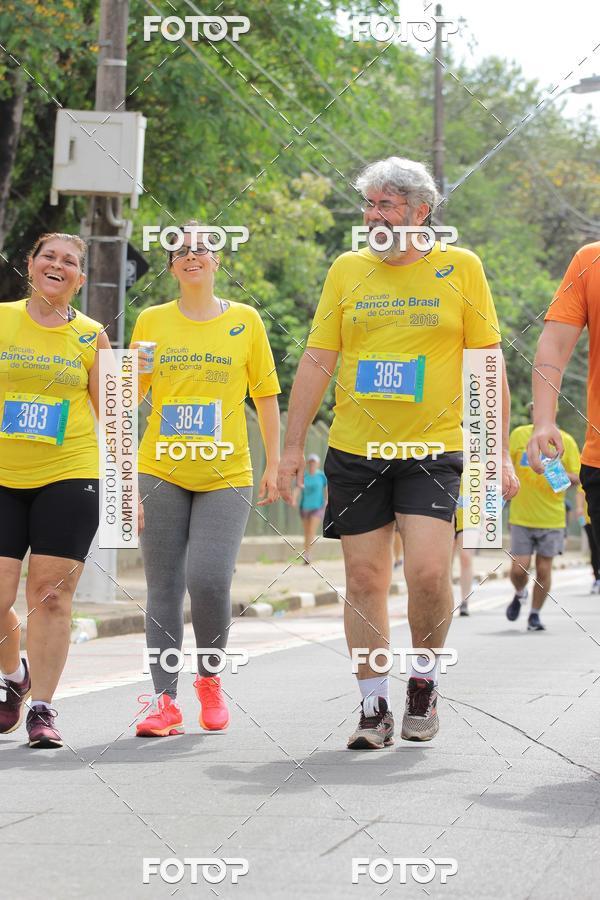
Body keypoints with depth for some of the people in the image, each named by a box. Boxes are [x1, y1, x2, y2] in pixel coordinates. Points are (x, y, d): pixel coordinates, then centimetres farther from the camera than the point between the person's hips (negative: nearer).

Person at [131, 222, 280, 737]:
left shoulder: (245, 320, 6)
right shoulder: (151, 321, 8)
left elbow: (266, 396, 9)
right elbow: (129, 395, 11)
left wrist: (274, 465, 6)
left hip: (226, 476, -1)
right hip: (161, 472, 2)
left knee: (209, 579, -14)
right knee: (164, 587, 0)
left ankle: (210, 677, 11)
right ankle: (165, 700, 3)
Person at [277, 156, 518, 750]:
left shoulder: (461, 269, 2)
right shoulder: (347, 270, 7)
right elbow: (317, 363, 9)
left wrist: (498, 451, -3)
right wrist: (292, 446, 5)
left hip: (433, 448, -2)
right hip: (354, 451, 2)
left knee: (428, 572, -15)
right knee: (364, 579, 2)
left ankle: (423, 681, 10)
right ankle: (374, 708, 13)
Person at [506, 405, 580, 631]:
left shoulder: (565, 441, -1)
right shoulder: (519, 435, 1)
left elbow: (576, 478, -1)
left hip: (551, 517, 0)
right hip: (521, 517, 0)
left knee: (544, 569, 1)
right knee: (519, 569, -4)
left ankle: (535, 615, 17)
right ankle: (519, 595, 28)